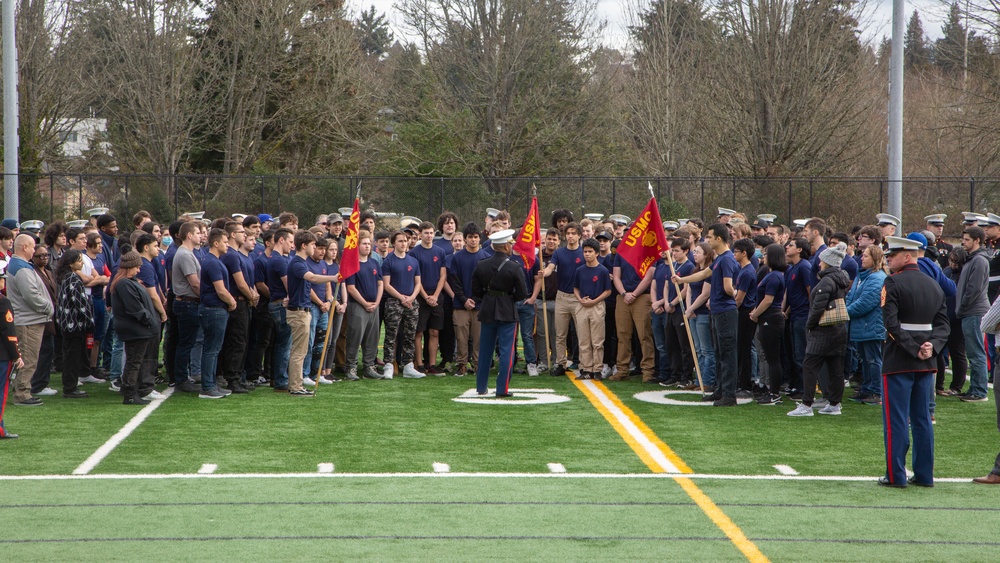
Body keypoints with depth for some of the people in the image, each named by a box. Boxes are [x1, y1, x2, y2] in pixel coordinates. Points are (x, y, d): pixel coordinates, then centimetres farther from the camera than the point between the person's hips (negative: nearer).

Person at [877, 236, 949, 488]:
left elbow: (891, 323, -20)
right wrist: (931, 346, -7)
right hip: (927, 363, 6)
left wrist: (913, 350, -16)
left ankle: (896, 475, 0)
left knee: (896, 420, -1)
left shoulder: (893, 283, -11)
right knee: (922, 418, 11)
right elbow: (943, 324, 5)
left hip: (898, 361, -6)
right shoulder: (934, 286, 10)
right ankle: (924, 474, 14)